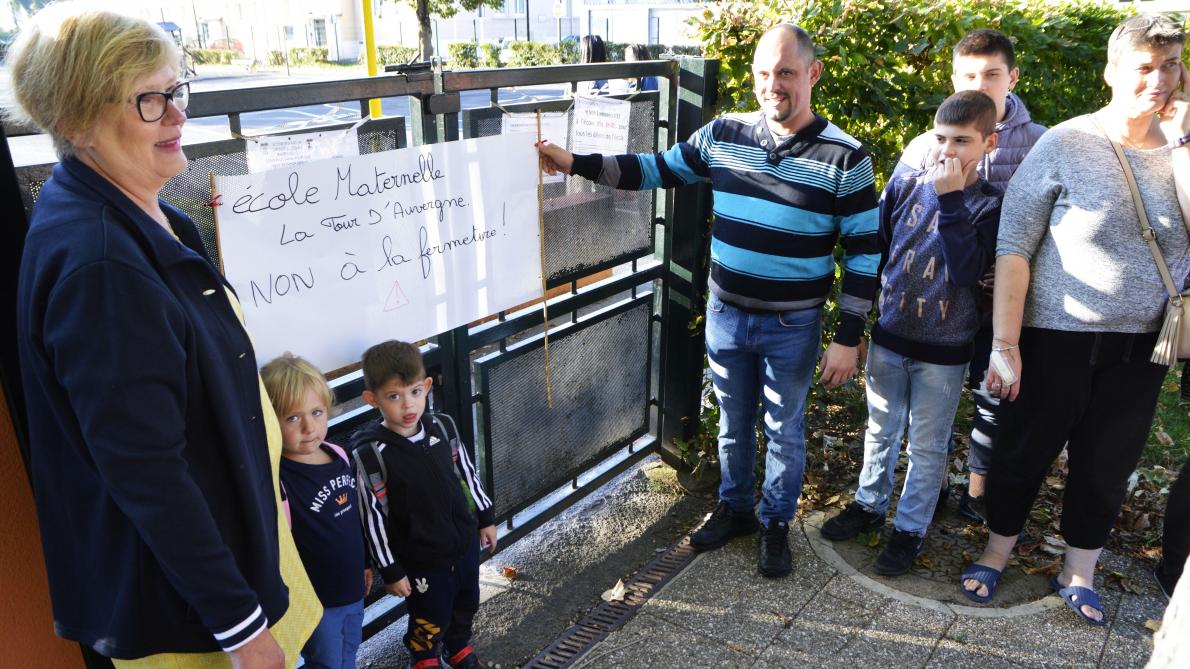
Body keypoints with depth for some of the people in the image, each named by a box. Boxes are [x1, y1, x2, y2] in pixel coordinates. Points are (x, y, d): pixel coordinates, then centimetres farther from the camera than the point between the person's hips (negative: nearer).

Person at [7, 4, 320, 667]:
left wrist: (266, 488, 19)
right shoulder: (95, 261, -29)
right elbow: (146, 474, -27)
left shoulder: (145, 216, 1)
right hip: (178, 602, -8)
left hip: (234, 525, 8)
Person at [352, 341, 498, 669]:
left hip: (466, 543, 5)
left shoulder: (443, 427, -10)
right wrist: (391, 570, -10)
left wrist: (485, 518, 11)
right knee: (430, 622, 17)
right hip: (422, 560, -5)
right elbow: (374, 518, -16)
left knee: (465, 606, 26)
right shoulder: (371, 454, -23)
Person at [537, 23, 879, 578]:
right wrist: (575, 163, -3)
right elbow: (656, 170, 7)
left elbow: (864, 255, -9)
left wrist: (848, 339, -10)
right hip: (726, 314, 3)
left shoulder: (844, 158, -12)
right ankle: (734, 508, 43)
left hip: (792, 326, -3)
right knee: (733, 423, 20)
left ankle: (775, 525, 37)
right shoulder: (723, 134, -3)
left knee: (784, 431, 14)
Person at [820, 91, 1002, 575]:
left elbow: (967, 272, -24)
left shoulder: (990, 204, -9)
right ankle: (869, 505, 37)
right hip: (888, 336, 3)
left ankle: (911, 529, 27)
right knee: (881, 430, 19)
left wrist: (950, 199, -24)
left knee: (927, 446, 11)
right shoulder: (904, 186, -2)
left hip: (943, 351, -3)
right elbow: (873, 252, 7)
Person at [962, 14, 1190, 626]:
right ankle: (996, 551, 33)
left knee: (1107, 466, 15)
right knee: (1025, 451, 9)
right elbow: (1012, 247, -12)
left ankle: (1077, 573, 35)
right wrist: (1005, 343, -15)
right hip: (1057, 338, -4)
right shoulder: (1065, 145, -10)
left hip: (1140, 346, 4)